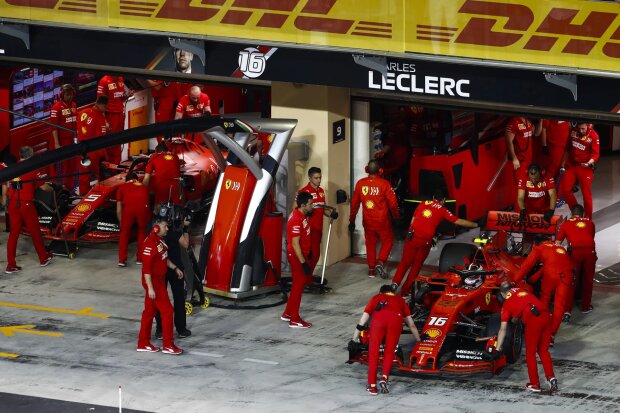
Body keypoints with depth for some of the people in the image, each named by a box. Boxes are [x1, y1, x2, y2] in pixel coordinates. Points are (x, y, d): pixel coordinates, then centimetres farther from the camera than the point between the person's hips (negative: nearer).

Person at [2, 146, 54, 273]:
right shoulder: (32, 169, -7)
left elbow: (5, 186, 11)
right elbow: (43, 186, -4)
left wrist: (5, 201, 25)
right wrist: (51, 189, 17)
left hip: (13, 204, 4)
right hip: (26, 204, -4)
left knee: (13, 234, 6)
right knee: (35, 232, 12)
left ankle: (11, 265, 4)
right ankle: (43, 258, 26)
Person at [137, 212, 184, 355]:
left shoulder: (160, 240, 6)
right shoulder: (150, 244, -24)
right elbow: (146, 267, -24)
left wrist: (175, 268, 18)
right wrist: (150, 288, -24)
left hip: (159, 280, 10)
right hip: (153, 282, -10)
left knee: (150, 311, 15)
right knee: (167, 311, -6)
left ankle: (143, 343, 22)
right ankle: (168, 345, 1)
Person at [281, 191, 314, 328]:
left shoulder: (301, 215, 5)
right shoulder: (296, 220, -25)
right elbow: (295, 244, -26)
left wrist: (307, 254, 26)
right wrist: (303, 263, -25)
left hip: (302, 254, 10)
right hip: (297, 256, -10)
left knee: (298, 284, 19)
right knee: (298, 286, -2)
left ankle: (288, 313, 30)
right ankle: (294, 320, 6)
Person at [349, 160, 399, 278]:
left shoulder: (360, 184, -4)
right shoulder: (384, 184, -15)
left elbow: (354, 203, 4)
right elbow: (392, 202, -10)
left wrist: (352, 220, 14)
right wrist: (396, 216, 9)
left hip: (368, 222, 3)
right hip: (382, 221, -3)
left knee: (370, 244, 16)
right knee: (388, 241, 13)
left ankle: (371, 269, 18)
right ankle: (381, 262, -7)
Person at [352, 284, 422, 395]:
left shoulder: (376, 298, 36)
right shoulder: (400, 300, 38)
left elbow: (363, 319, 33)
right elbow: (411, 324, 41)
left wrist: (355, 339, 38)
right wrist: (419, 339, 53)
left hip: (378, 318, 0)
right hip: (395, 319, 0)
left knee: (373, 353, 8)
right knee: (389, 352, 14)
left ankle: (372, 385, 7)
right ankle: (385, 377, -5)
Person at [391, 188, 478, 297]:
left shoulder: (423, 204, 15)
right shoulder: (442, 210, 7)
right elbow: (459, 221, 6)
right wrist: (475, 225, 15)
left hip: (412, 236, 2)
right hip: (425, 240, -2)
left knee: (405, 262, 11)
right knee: (416, 265, 11)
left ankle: (395, 283, -7)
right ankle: (405, 291, 13)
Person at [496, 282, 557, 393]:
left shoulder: (507, 303, 15)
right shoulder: (522, 291, 28)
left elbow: (503, 329, 16)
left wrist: (498, 349, 22)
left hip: (532, 320, -5)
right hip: (545, 314, 5)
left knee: (530, 353, 12)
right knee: (543, 351, 20)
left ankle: (535, 384, 15)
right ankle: (551, 377, 9)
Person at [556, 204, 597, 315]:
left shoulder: (566, 224, 17)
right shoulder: (590, 223, 23)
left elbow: (557, 242, 15)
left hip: (575, 251, -2)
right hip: (590, 251, 2)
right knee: (588, 280, 18)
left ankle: (567, 310, -6)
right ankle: (586, 307, 30)